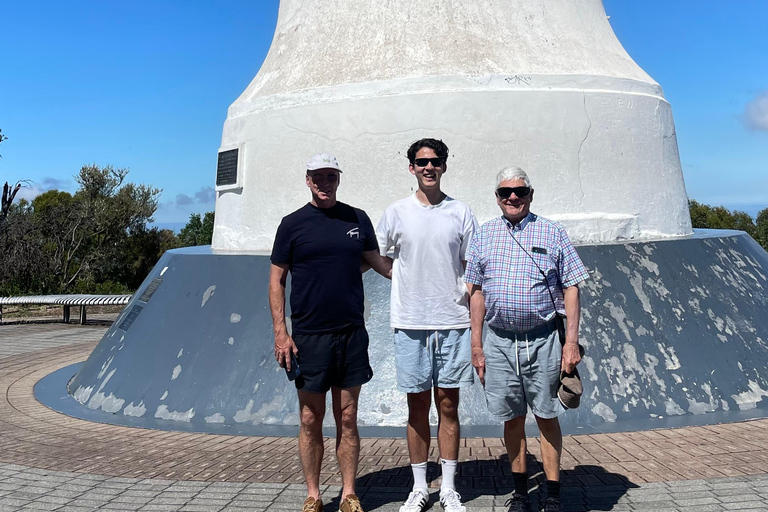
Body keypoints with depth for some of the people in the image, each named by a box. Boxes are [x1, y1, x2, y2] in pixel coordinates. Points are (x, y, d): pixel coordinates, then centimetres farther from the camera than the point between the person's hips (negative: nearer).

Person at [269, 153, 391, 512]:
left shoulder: (357, 219, 7)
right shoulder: (293, 224, 1)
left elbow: (378, 262, 15)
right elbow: (276, 280, 1)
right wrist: (280, 332, -6)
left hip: (351, 334, 2)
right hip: (308, 336, -2)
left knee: (347, 419, 8)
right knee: (311, 421, 6)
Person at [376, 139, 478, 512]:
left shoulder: (460, 213, 4)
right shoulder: (397, 212, 4)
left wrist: (477, 318, -1)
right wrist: (402, 279, 3)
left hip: (454, 323, 0)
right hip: (410, 325, 0)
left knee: (448, 405, 6)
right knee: (418, 407, 7)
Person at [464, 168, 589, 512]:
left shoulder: (552, 233, 2)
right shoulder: (484, 235, 8)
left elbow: (571, 288, 1)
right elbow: (477, 292, 10)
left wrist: (572, 341, -6)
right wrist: (476, 345, 6)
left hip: (542, 339, -2)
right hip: (499, 341, 2)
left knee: (546, 417, 4)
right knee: (512, 418, 10)